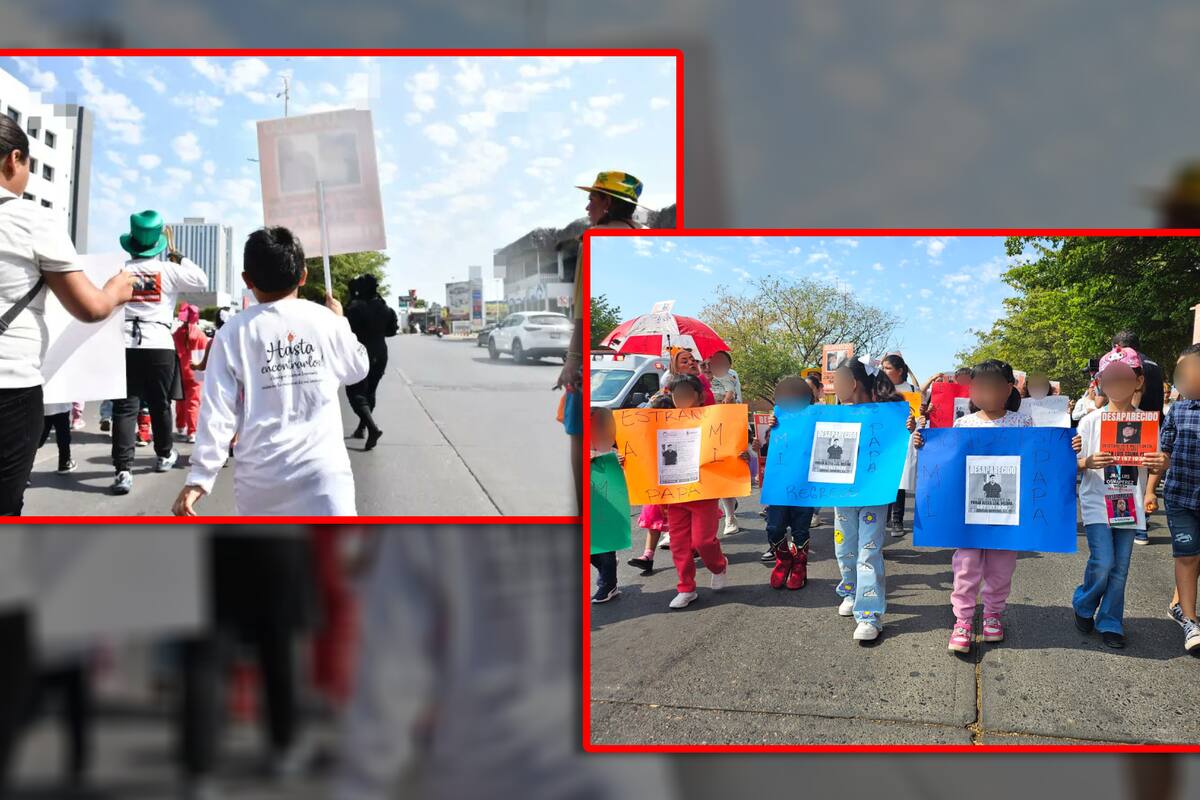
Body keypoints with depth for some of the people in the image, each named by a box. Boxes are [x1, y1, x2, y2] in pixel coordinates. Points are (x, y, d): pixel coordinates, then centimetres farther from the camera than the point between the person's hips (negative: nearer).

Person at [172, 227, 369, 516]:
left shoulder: (234, 332, 0)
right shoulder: (327, 321, 3)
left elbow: (218, 411, -4)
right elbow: (358, 369, 22)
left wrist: (200, 476, 0)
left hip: (260, 473, 1)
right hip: (321, 468, -1)